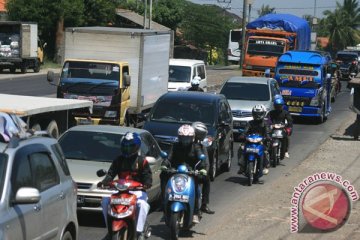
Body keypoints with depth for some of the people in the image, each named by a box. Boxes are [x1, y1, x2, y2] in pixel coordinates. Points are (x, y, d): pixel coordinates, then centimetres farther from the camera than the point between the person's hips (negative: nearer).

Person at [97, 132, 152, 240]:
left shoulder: (142, 161, 3)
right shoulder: (118, 160, 12)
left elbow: (148, 175, -4)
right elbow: (111, 173, 4)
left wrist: (147, 184, -27)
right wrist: (104, 182, -15)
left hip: (137, 190, -3)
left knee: (143, 204, -34)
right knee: (105, 201, -16)